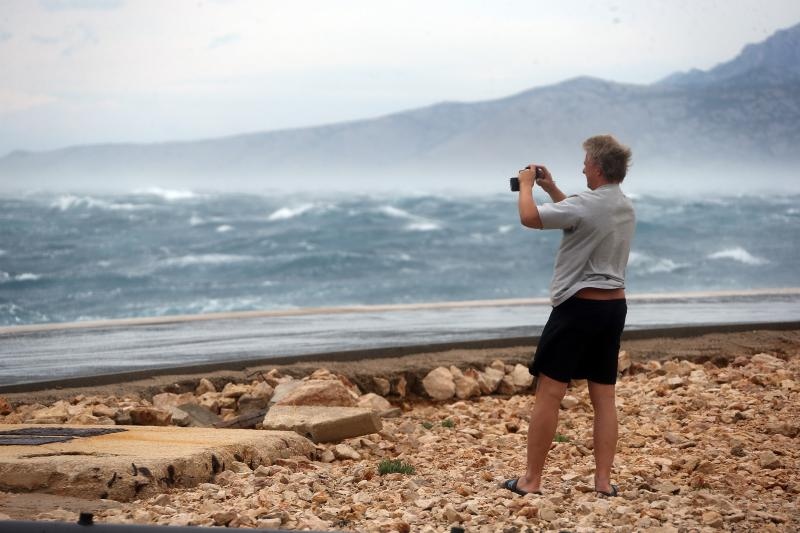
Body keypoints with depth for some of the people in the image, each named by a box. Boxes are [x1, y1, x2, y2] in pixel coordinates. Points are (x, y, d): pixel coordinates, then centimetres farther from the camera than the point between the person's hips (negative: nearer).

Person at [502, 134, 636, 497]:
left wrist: (526, 184, 1)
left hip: (578, 306, -8)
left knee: (549, 392, -3)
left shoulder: (587, 205, -18)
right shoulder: (626, 208, 10)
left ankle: (531, 480, 0)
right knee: (604, 397, 8)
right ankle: (603, 480, 8)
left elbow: (529, 218, -16)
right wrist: (551, 189, 26)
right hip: (613, 306, 8)